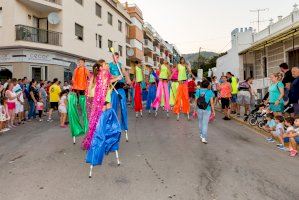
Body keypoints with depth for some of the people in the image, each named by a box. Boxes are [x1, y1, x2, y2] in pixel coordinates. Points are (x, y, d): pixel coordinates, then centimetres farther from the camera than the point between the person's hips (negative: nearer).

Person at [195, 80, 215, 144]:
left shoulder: (198, 91, -3)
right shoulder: (210, 92, -10)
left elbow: (196, 101, 1)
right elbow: (211, 102, -9)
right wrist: (213, 111, 0)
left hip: (199, 109, 3)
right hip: (207, 110, -3)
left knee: (200, 122, 19)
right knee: (205, 124, 2)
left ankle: (201, 134, 34)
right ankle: (204, 137, -3)